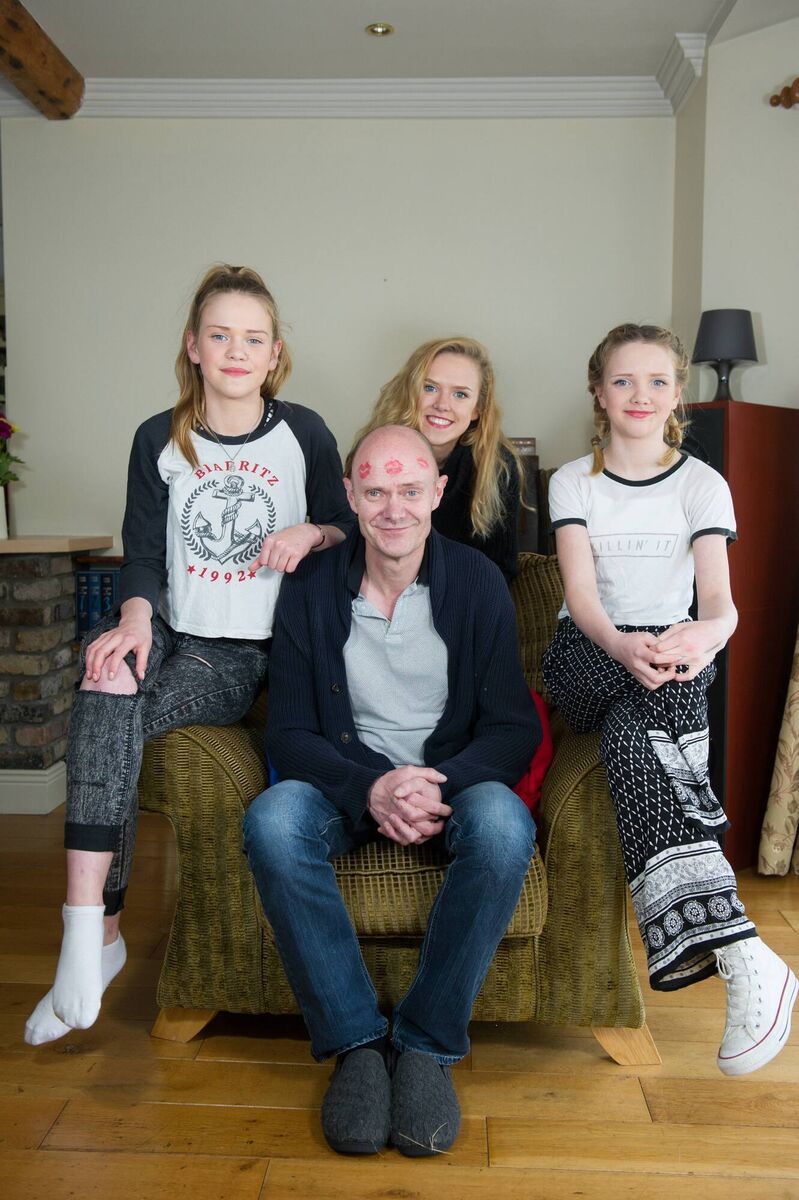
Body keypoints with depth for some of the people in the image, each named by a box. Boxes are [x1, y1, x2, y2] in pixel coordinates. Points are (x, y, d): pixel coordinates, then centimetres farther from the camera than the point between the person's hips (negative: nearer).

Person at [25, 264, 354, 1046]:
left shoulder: (304, 435, 5)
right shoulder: (159, 440, 9)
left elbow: (345, 531, 13)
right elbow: (143, 552, 4)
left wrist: (312, 533, -10)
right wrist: (137, 617, -16)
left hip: (253, 651, -2)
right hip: (176, 634, 3)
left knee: (115, 713, -28)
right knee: (106, 676, -32)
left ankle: (94, 930, -17)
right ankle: (89, 939, -28)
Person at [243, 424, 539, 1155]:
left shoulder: (477, 582, -4)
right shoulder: (311, 591, -3)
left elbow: (514, 727, -5)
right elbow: (290, 732, -5)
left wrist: (442, 785, -25)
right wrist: (369, 789, -24)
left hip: (454, 777, 0)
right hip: (348, 780, 1)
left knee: (504, 827, -34)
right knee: (272, 821, -31)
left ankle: (429, 1043, -15)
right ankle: (354, 1040, -16)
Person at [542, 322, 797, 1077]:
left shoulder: (702, 485, 5)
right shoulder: (573, 482, 4)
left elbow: (717, 596, -10)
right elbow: (580, 590, -11)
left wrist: (708, 632, -37)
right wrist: (622, 646, -35)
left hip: (671, 649, 1)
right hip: (588, 653, 0)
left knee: (630, 729, -36)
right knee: (643, 715, -35)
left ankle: (703, 937, -40)